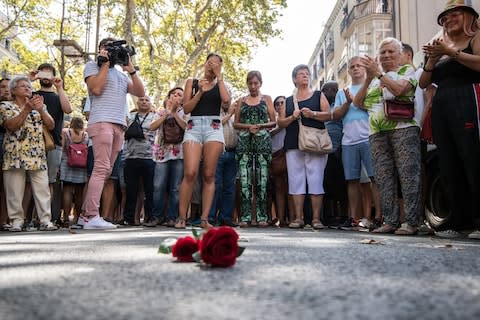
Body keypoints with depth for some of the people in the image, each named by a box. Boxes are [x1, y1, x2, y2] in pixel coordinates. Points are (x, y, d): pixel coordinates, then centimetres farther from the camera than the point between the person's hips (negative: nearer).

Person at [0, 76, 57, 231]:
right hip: (15, 155, -2)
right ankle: (16, 221, 7)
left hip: (38, 155, 3)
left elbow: (51, 125, 7)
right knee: (15, 190, -1)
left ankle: (45, 220, -1)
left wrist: (40, 110, -7)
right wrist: (27, 109, -17)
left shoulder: (40, 106, 18)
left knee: (42, 188, -3)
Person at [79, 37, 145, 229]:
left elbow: (140, 92, 16)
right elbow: (96, 88, -7)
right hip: (101, 122, -6)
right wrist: (105, 63, 0)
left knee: (106, 171, 2)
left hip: (119, 126, 7)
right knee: (101, 168, -17)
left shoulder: (121, 74, 29)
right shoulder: (92, 66, 12)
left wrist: (131, 69, 10)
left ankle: (85, 214, 6)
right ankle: (92, 217, -19)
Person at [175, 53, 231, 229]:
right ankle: (181, 218, -8)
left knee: (209, 175, -5)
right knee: (190, 173, -16)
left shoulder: (220, 85, 19)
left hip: (214, 128, 1)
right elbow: (186, 108, 7)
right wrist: (200, 92, -4)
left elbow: (226, 100, -5)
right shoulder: (192, 82, 18)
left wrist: (218, 76, 2)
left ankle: (204, 219, -4)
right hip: (194, 127, -1)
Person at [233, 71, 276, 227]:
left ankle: (262, 216, -1)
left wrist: (259, 126, -8)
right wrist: (248, 127, -7)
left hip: (262, 140, -1)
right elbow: (235, 124, 12)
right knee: (245, 179, -6)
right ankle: (245, 216, -3)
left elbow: (273, 122, 9)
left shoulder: (266, 99, 14)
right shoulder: (241, 101, 16)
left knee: (261, 179, -5)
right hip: (244, 141, 1)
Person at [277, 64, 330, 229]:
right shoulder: (288, 101, 19)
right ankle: (298, 218, 1)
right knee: (296, 179, -2)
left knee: (315, 178, -8)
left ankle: (316, 218, -5)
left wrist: (313, 114, -14)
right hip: (293, 144, 2)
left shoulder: (318, 96, 15)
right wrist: (292, 117, -6)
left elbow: (329, 115, 3)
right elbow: (280, 122, 12)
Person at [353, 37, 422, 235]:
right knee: (383, 178, 1)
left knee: (408, 174, -10)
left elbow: (399, 89, -10)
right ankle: (390, 221, 4)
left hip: (403, 128, -5)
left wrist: (378, 73, -7)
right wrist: (368, 79, 3)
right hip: (377, 132, 5)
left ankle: (411, 222, -9)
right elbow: (358, 102, 13)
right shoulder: (374, 78, 24)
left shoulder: (407, 70, 11)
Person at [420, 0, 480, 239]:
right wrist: (432, 60, 3)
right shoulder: (442, 48, 26)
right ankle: (455, 224, 4)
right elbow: (423, 83, 17)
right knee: (449, 168, 2)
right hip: (441, 108, 6)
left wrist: (451, 52, -9)